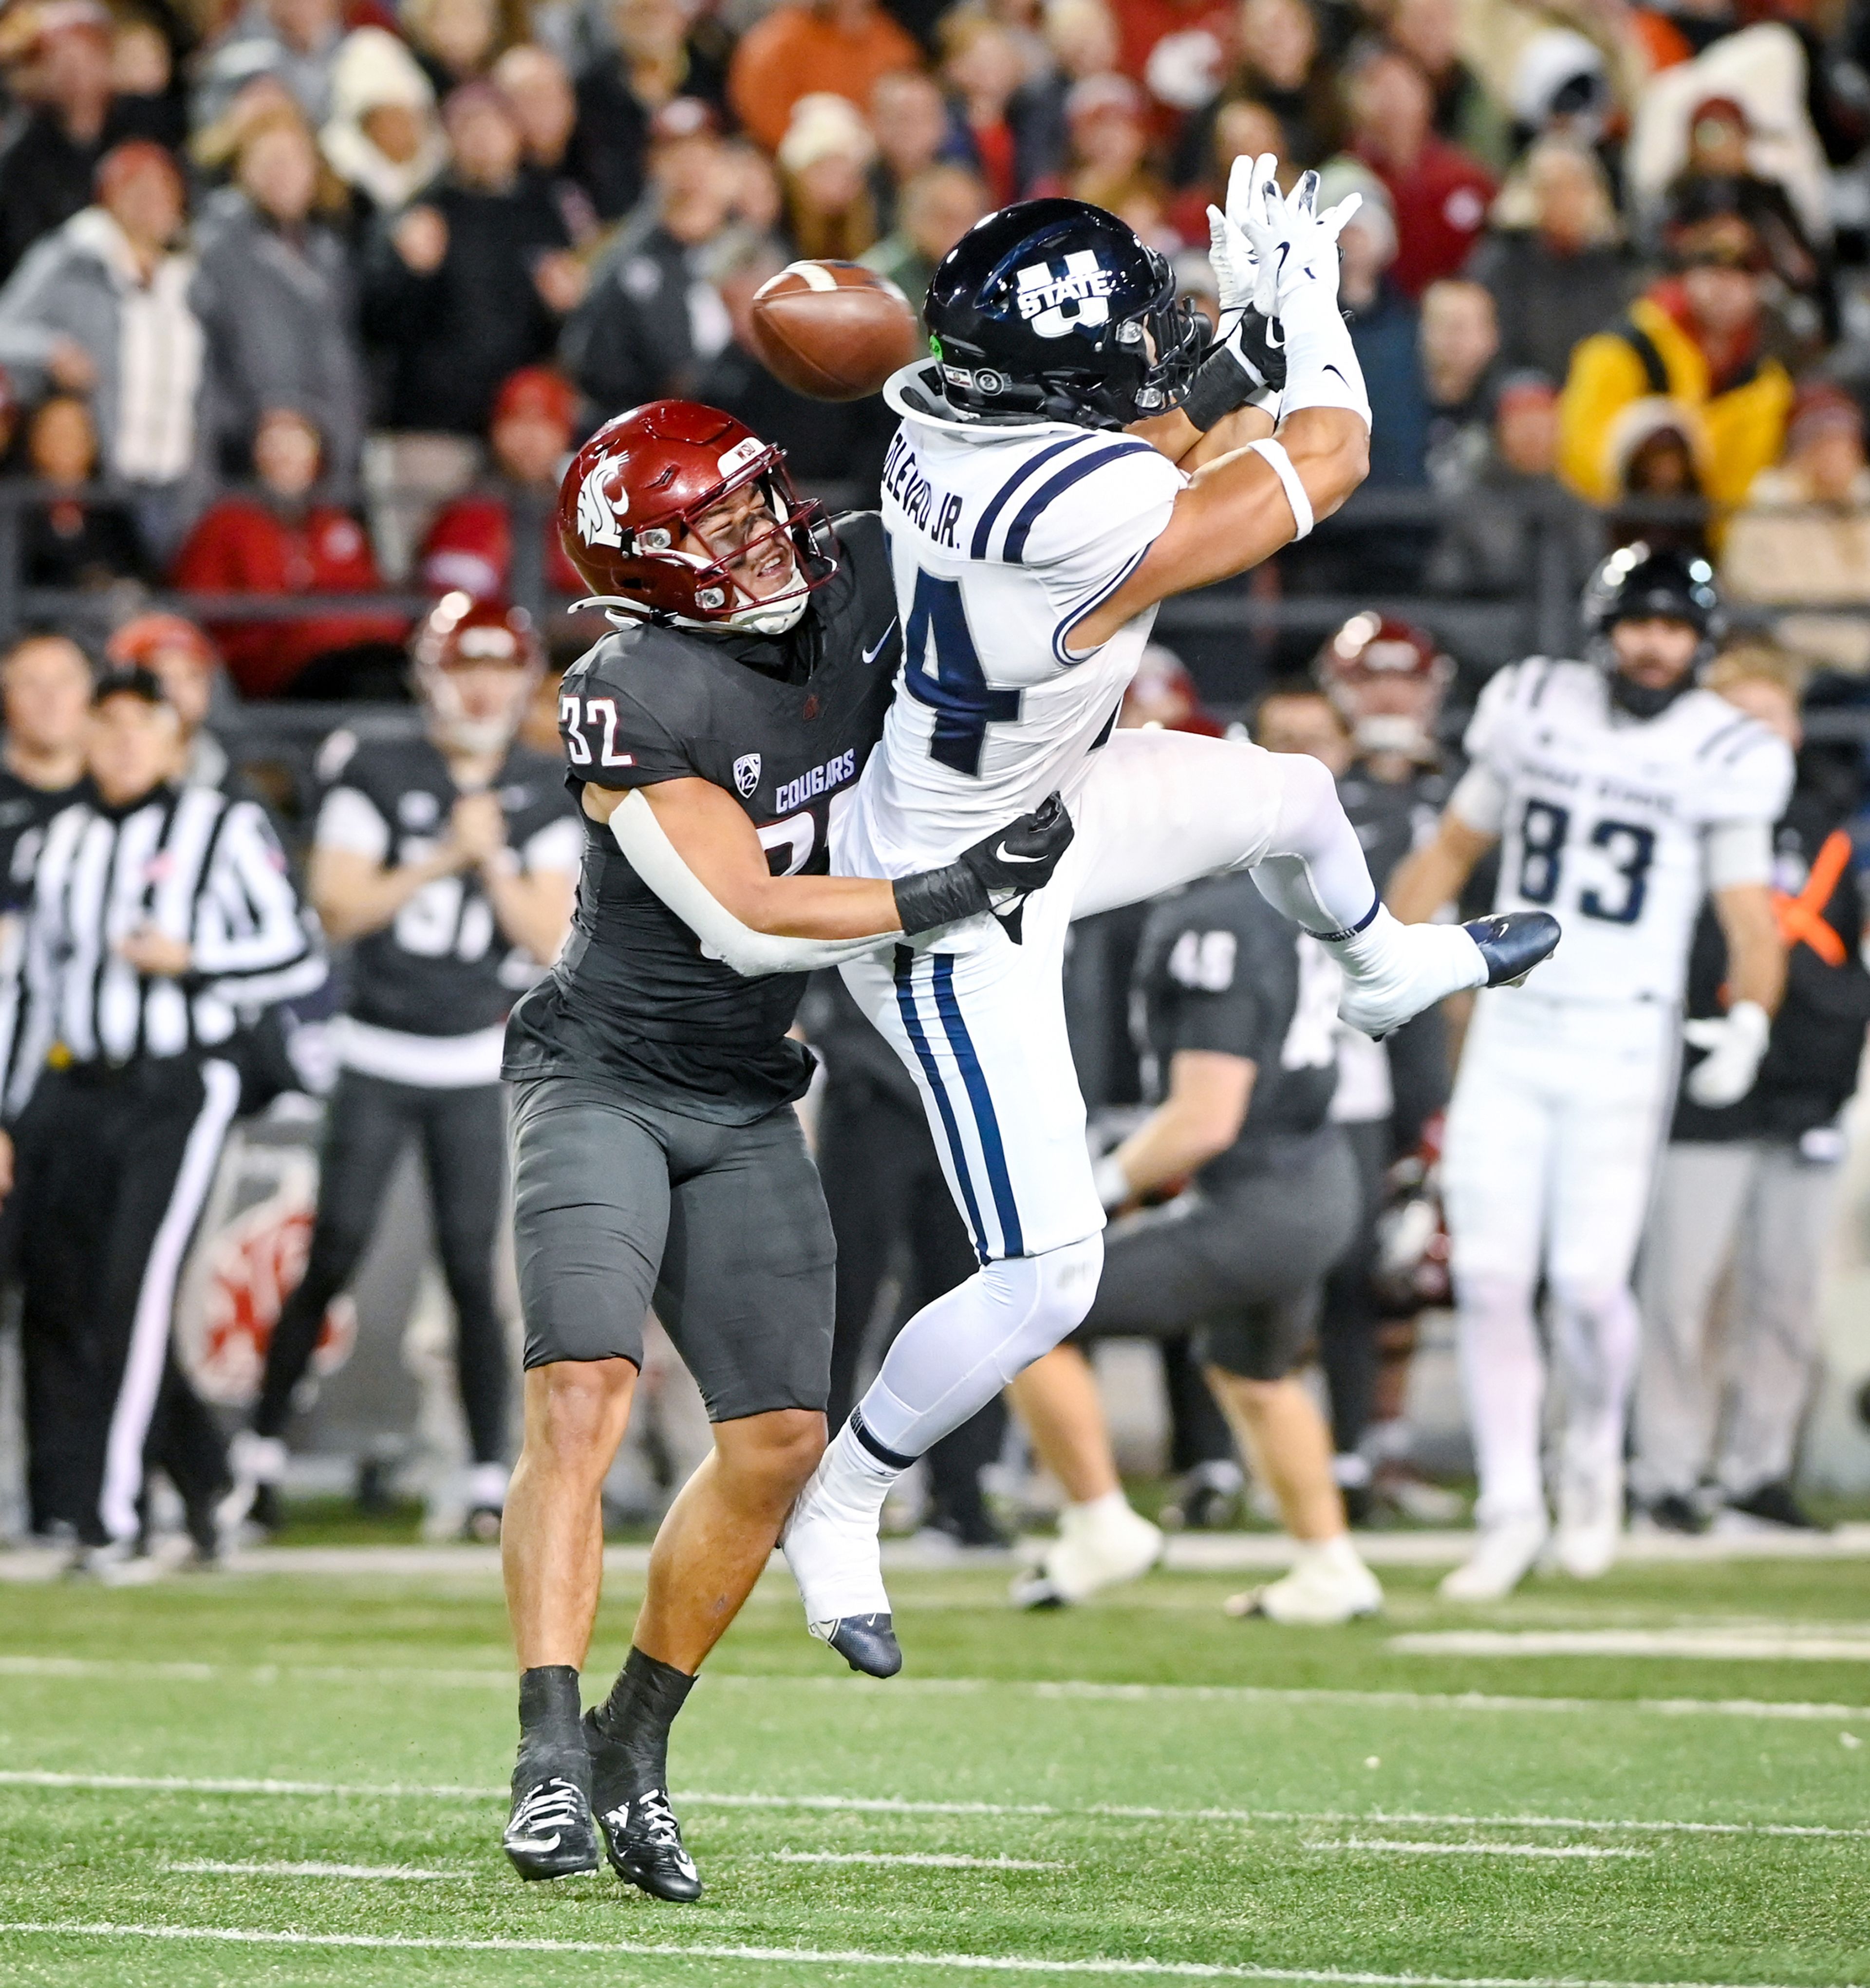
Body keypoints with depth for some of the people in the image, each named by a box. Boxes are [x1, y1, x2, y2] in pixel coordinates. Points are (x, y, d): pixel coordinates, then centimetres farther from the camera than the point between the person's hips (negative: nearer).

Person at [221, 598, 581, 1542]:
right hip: (376, 1057, -1)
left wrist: (494, 865, -16)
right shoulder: (377, 777, -3)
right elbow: (340, 907, -12)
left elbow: (550, 940, -2)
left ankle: (490, 1475, 1)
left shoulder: (546, 799, 4)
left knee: (473, 1270, -3)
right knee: (332, 1260, -3)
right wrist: (441, 861, -20)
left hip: (477, 1067, 1)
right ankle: (262, 1447, 9)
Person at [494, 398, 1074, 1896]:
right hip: (604, 1078, -6)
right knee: (584, 1394, -21)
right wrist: (954, 895, -22)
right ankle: (552, 1755, -22)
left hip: (745, 1103, 6)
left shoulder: (861, 585, -5)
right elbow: (747, 920, -21)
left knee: (780, 1437, 1)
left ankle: (633, 1754, 14)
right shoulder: (629, 703, -22)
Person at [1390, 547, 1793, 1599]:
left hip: (1621, 1049, -3)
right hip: (1508, 1039, 3)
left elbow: (1752, 921, -6)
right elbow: (1451, 853, 16)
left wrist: (1749, 1023, -24)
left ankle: (1596, 1451, 20)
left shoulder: (1723, 759, -4)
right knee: (1491, 1277, -3)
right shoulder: (1536, 713, 5)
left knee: (1588, 1281, -10)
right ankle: (1512, 1508, 9)